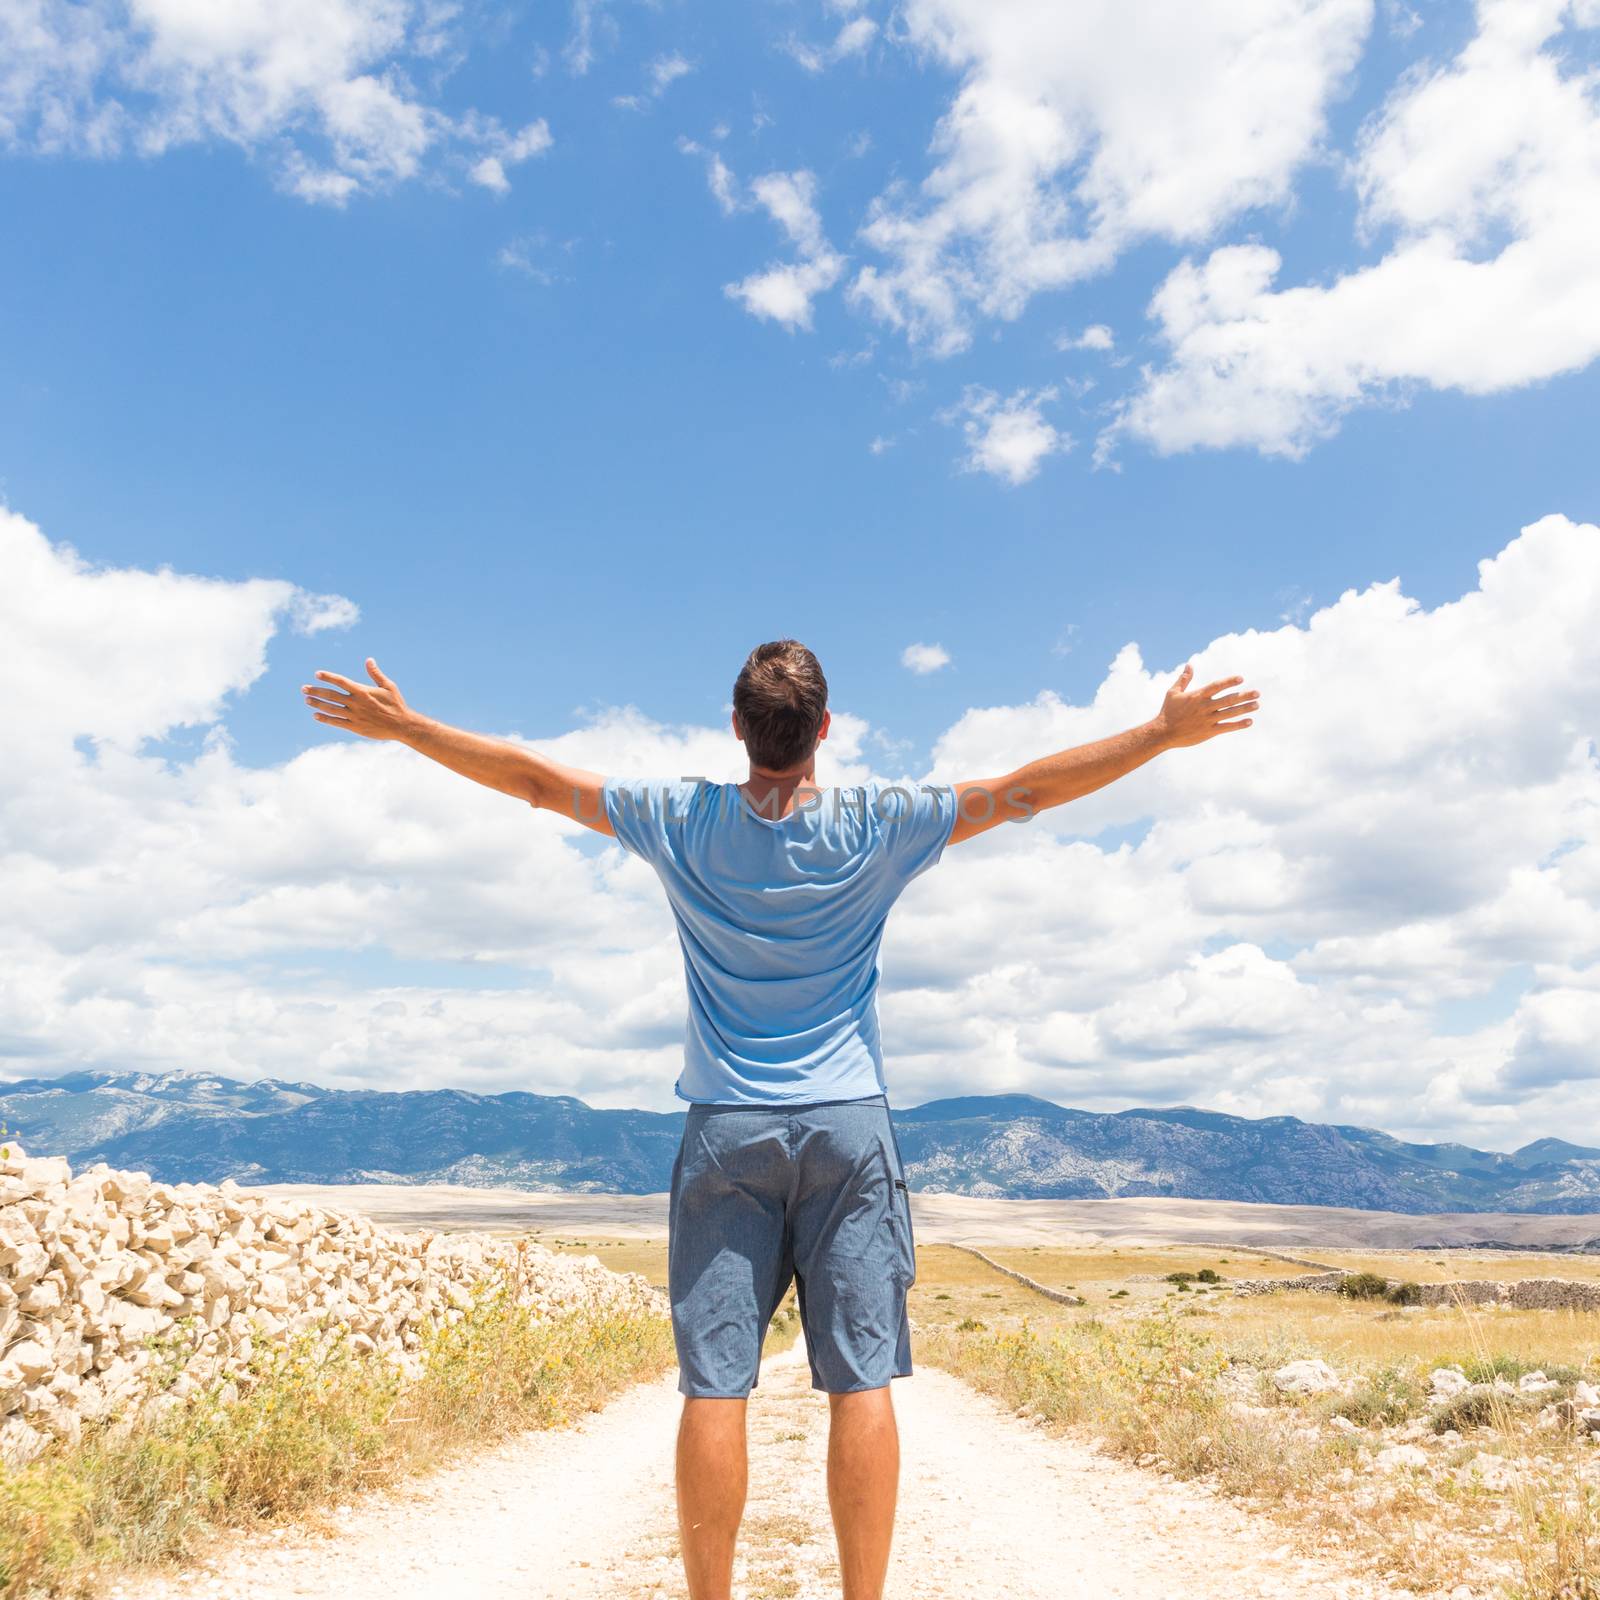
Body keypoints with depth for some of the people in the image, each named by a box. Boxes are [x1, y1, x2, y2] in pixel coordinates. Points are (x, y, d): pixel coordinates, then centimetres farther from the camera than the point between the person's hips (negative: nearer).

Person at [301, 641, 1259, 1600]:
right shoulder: (875, 827, -5)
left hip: (727, 1132, 1)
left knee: (715, 1386, 3)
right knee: (862, 1382, 3)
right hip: (849, 1126, -1)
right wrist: (1168, 731, 4)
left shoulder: (683, 822, -2)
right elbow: (1024, 792, -3)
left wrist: (400, 725, 16)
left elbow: (534, 779, 5)